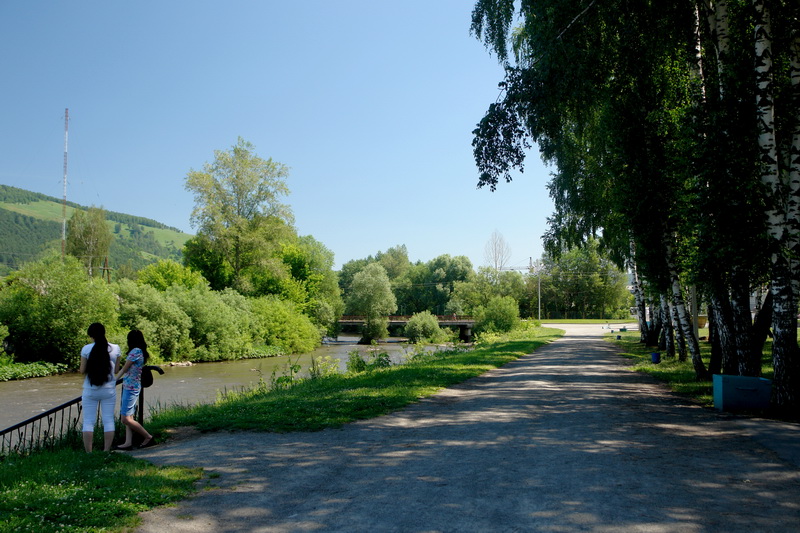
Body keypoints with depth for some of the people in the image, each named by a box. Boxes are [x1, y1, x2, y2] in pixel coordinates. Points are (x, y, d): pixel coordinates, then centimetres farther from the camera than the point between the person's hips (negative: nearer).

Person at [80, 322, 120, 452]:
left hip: (90, 390, -1)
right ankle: (106, 451, 7)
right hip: (109, 390, 1)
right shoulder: (115, 348, -3)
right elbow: (116, 370, 5)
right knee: (108, 421, 7)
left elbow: (82, 370, -2)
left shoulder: (86, 349, -7)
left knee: (88, 422, 6)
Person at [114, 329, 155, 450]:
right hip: (134, 387, 10)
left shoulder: (135, 351, -14)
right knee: (128, 417, 10)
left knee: (126, 419, -8)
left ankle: (148, 437, -2)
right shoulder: (142, 352, 11)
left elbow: (124, 369, -7)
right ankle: (128, 443, 8)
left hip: (130, 388, -10)